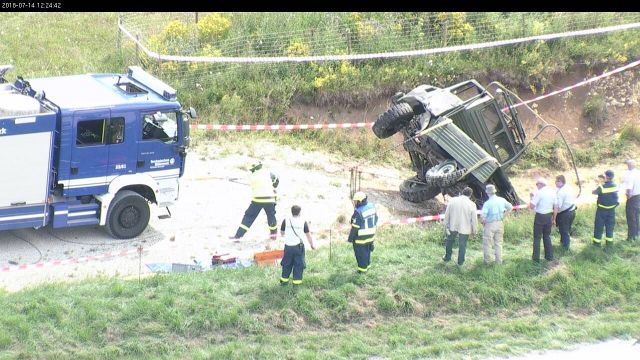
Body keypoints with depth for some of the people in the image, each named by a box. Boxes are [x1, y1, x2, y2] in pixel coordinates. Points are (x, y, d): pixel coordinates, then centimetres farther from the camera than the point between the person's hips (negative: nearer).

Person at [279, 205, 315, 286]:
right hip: (299, 246, -1)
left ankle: (284, 280, 24)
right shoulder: (303, 222, -6)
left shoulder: (286, 221, -4)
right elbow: (308, 235, 1)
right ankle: (296, 281, 7)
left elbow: (282, 233, 7)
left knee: (287, 264, 15)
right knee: (298, 264, 8)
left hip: (288, 246, 1)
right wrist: (312, 245, 14)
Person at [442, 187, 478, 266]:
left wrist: (446, 226, 10)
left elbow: (447, 214, -1)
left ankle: (447, 257, 37)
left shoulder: (452, 200, -8)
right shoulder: (472, 205, -15)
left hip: (452, 227, 2)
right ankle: (460, 261, 26)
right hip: (465, 228, -2)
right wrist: (474, 230, 6)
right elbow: (474, 219, -8)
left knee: (449, 241, 25)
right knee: (462, 245, 14)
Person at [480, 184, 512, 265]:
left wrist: (483, 222, -4)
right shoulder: (502, 200, -3)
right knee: (498, 243, 16)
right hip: (500, 224, 5)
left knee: (487, 243, 9)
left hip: (490, 225, -5)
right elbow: (510, 207, 12)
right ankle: (499, 261, 21)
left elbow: (483, 216, -24)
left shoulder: (487, 203, -20)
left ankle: (487, 260, 15)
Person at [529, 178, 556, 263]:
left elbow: (532, 206, -20)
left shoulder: (539, 193, -18)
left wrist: (532, 197, -4)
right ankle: (549, 256, 21)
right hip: (549, 216, 6)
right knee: (547, 236, 18)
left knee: (537, 237, 5)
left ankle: (536, 257, 8)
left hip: (540, 216, -6)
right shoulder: (552, 192, 3)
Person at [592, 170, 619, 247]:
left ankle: (597, 242, 12)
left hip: (602, 210, -4)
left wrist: (597, 190, 14)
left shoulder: (602, 187, -22)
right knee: (610, 226, 15)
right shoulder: (615, 186, -9)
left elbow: (593, 192, -8)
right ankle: (609, 241, 21)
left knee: (599, 226, 8)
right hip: (611, 209, 4)